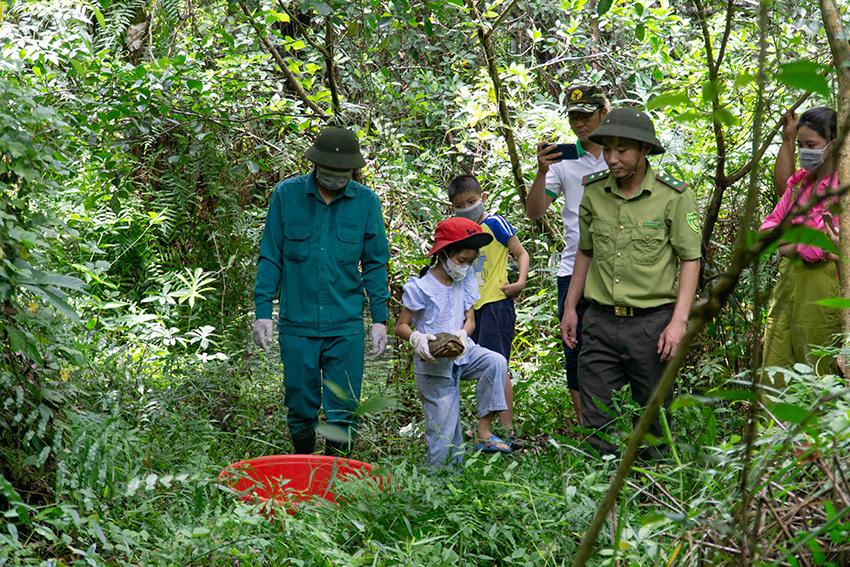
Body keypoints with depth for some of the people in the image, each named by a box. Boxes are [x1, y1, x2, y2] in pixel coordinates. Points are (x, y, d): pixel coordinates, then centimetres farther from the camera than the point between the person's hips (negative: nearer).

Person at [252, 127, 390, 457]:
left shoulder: (366, 201, 2)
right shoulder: (286, 194, 0)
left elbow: (375, 264, 7)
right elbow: (270, 257, 4)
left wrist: (380, 319, 3)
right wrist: (263, 311, -2)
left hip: (346, 326, 0)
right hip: (297, 323, 0)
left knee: (343, 412, 1)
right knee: (300, 409, 8)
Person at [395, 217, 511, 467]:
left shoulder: (465, 283, 6)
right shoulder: (420, 287, -11)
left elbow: (470, 320, 8)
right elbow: (401, 326, -7)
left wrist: (462, 334, -16)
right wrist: (417, 339, -29)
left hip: (462, 352, 5)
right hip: (434, 363, -5)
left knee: (496, 362, -23)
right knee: (443, 427, -5)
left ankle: (484, 432, -19)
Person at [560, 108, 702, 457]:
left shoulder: (674, 196, -6)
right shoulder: (593, 192, 6)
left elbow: (690, 260, -5)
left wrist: (679, 322, -12)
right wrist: (570, 307, 16)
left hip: (652, 321, -3)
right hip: (600, 321, 3)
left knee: (653, 421, 7)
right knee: (597, 424, 4)